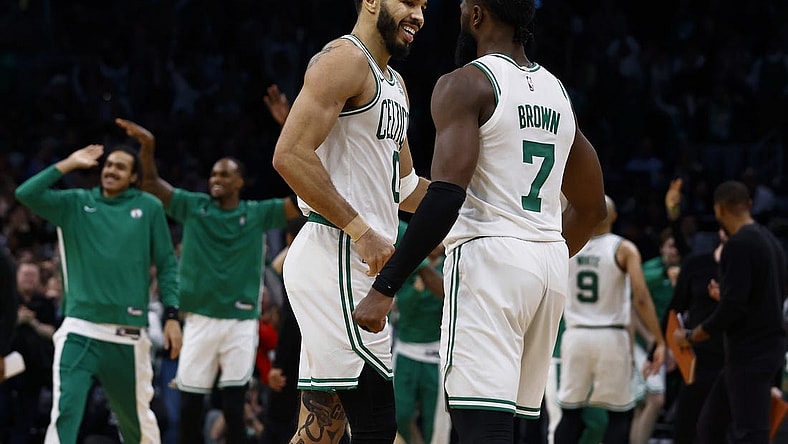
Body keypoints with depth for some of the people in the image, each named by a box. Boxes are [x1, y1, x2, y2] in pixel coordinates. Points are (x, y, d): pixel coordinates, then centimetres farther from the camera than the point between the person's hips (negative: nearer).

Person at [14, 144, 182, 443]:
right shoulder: (75, 203, 7)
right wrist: (69, 165, -3)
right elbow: (26, 194, -5)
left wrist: (172, 316, -1)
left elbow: (166, 264, 6)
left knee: (138, 418, 12)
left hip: (128, 333, 0)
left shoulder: (149, 208, 5)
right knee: (64, 411, -15)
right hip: (79, 330, 0)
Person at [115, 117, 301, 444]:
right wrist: (148, 147, -17)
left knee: (233, 408, -4)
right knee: (189, 407, 3)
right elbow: (152, 183, 2)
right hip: (200, 319, 2)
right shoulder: (194, 207, 6)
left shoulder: (258, 214, 3)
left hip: (241, 322, -2)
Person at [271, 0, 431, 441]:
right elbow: (291, 156, -19)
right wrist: (360, 230, -21)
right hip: (337, 256, -10)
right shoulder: (345, 59, -9)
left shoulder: (394, 84, 22)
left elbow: (404, 189, 28)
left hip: (354, 265, 10)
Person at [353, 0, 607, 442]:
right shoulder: (557, 93, 17)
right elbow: (591, 207, 25)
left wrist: (384, 288, -19)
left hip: (488, 258, -8)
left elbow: (447, 193, -20)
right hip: (551, 264, 8)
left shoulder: (466, 84, -7)